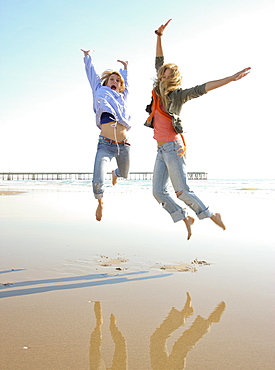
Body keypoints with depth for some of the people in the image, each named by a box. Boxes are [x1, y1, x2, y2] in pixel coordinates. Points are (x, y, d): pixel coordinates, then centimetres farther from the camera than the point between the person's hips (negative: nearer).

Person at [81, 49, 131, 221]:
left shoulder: (123, 97, 17)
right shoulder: (101, 92, 10)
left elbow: (126, 83, 36)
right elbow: (92, 73, 22)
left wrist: (125, 68, 50)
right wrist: (87, 57, 32)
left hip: (124, 146, 4)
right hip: (105, 145, -4)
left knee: (124, 174, 24)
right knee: (98, 182, -18)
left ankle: (115, 173, 65)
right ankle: (100, 202, 17)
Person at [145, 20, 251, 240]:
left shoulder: (178, 96, -5)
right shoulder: (158, 92, 10)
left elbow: (203, 88, -13)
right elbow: (159, 62, 17)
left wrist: (231, 78, -21)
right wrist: (159, 36, 17)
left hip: (173, 147, -7)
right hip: (161, 149, 7)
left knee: (182, 191, -7)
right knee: (159, 192, 2)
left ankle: (212, 215, 11)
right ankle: (186, 219, 17)